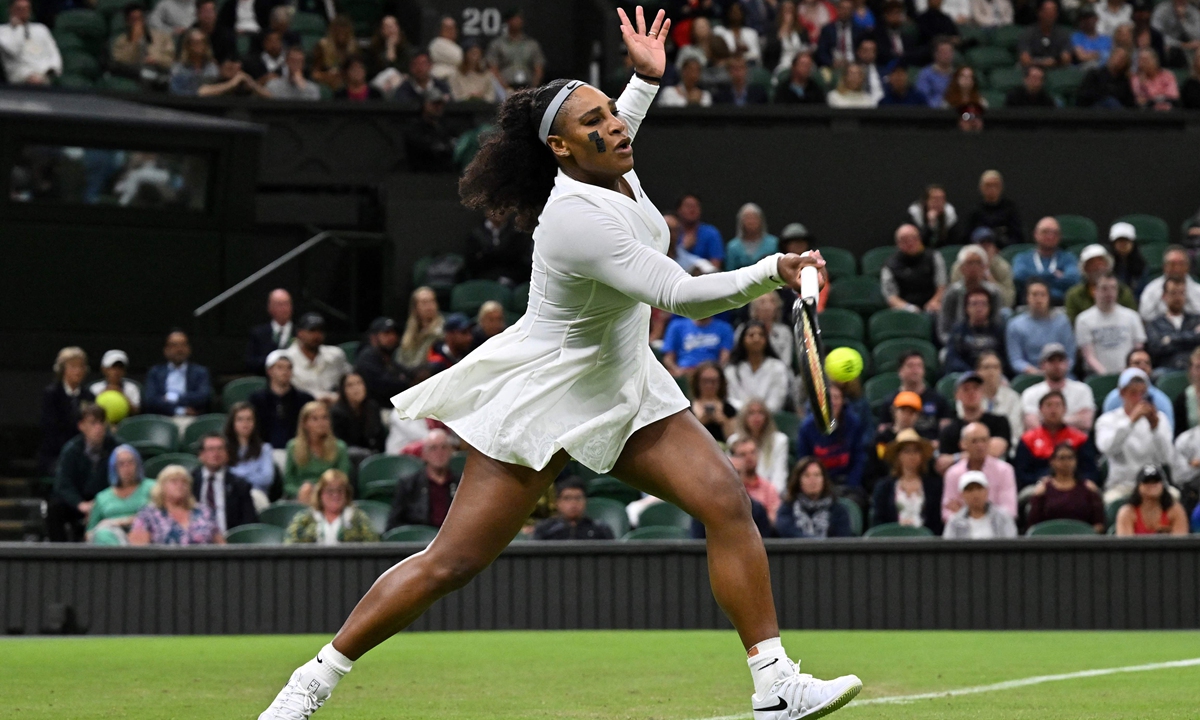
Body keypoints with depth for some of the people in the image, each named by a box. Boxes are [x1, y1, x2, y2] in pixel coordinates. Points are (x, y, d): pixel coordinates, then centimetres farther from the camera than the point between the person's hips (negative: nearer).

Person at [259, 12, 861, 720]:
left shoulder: (615, 174, -1)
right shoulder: (576, 220, -29)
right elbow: (682, 295, -35)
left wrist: (648, 80, 20)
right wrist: (771, 273, -41)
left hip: (624, 388, 8)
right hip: (544, 394, -8)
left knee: (728, 503, -9)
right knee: (453, 562, -5)